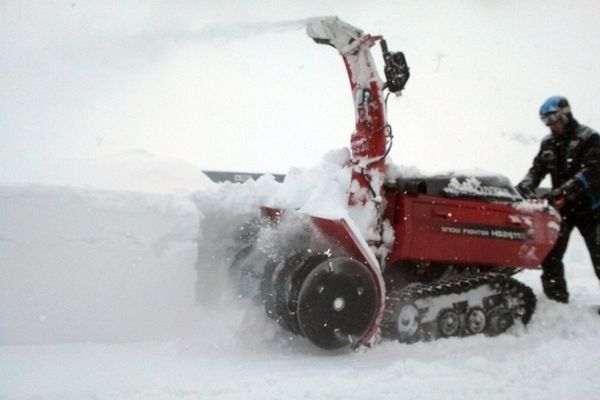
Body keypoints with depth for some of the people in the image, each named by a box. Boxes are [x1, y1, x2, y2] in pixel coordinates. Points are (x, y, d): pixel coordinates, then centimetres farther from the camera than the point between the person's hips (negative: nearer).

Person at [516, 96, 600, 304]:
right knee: (550, 254, 0)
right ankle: (556, 298, 9)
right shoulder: (548, 143, 8)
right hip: (561, 207, 5)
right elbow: (538, 169, 5)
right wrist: (524, 188, -16)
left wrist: (564, 189, -33)